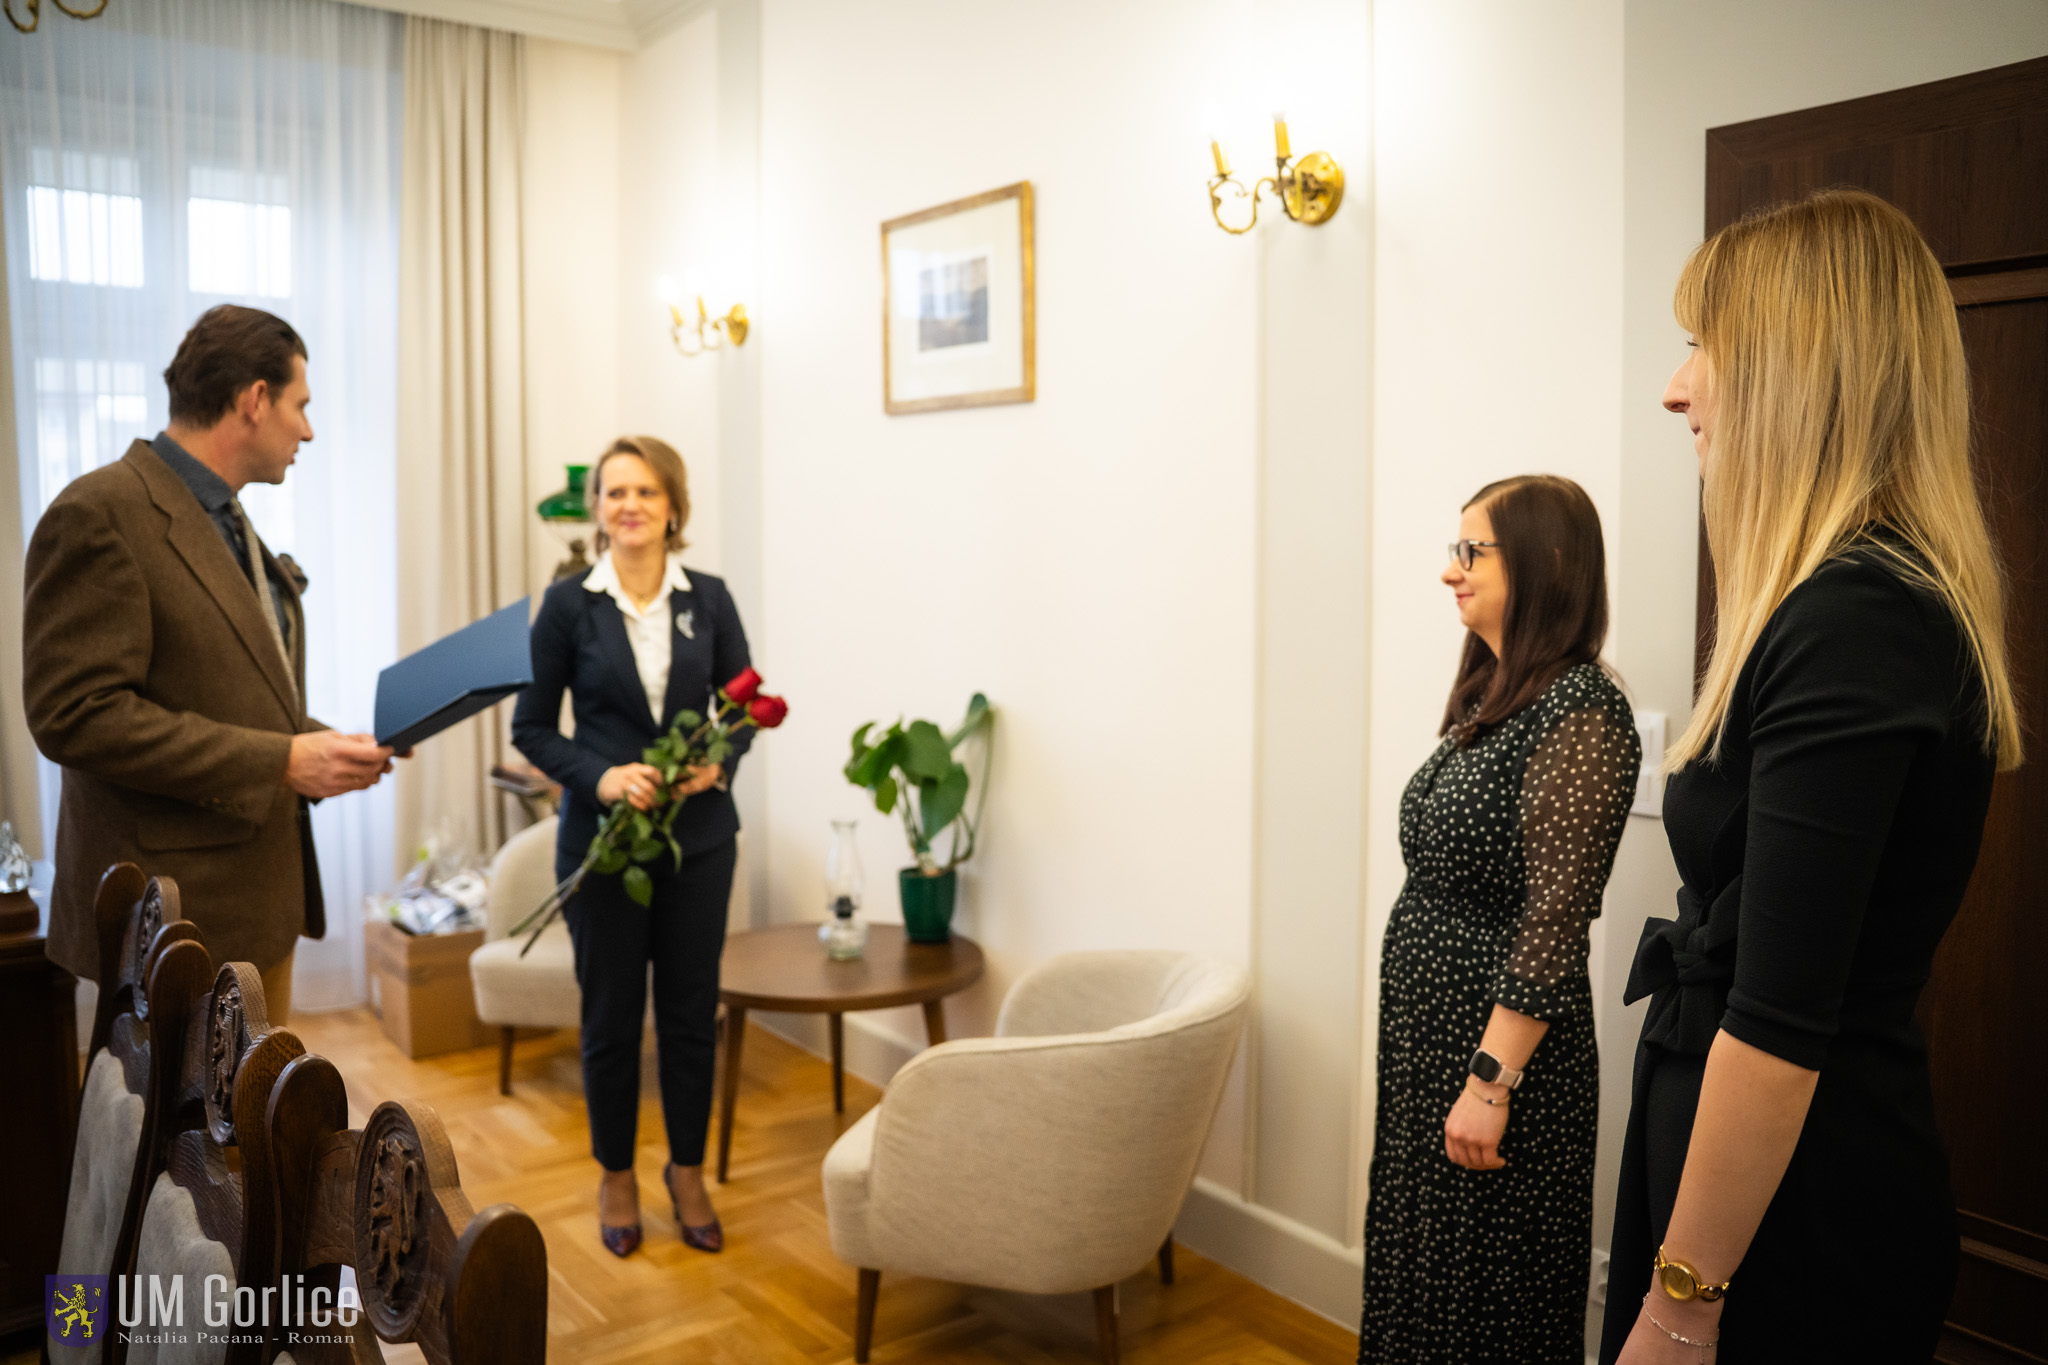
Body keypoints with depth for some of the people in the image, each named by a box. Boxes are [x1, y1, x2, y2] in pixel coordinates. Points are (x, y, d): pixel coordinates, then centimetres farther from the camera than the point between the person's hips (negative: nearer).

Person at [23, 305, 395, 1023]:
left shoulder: (228, 523, 15)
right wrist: (281, 760, -20)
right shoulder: (100, 512, -14)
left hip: (262, 899, 9)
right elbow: (76, 713, -20)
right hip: (178, 912, -9)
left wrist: (321, 748, 5)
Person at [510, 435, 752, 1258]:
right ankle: (615, 1176, 30)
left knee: (691, 1011, 10)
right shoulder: (569, 604, -4)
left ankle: (688, 1172, 30)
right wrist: (599, 777, -17)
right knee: (611, 1015, 10)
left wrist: (720, 763, -12)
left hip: (698, 836, 2)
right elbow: (531, 727, -1)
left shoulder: (708, 599, 0)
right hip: (603, 840, -1)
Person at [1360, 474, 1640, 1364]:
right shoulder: (1494, 696, 10)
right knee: (1421, 1271, 19)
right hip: (1426, 1033, 9)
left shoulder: (1580, 709, -17)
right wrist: (1423, 1055, 15)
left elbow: (1555, 920, -22)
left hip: (1497, 1045, -9)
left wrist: (1490, 1082, -21)